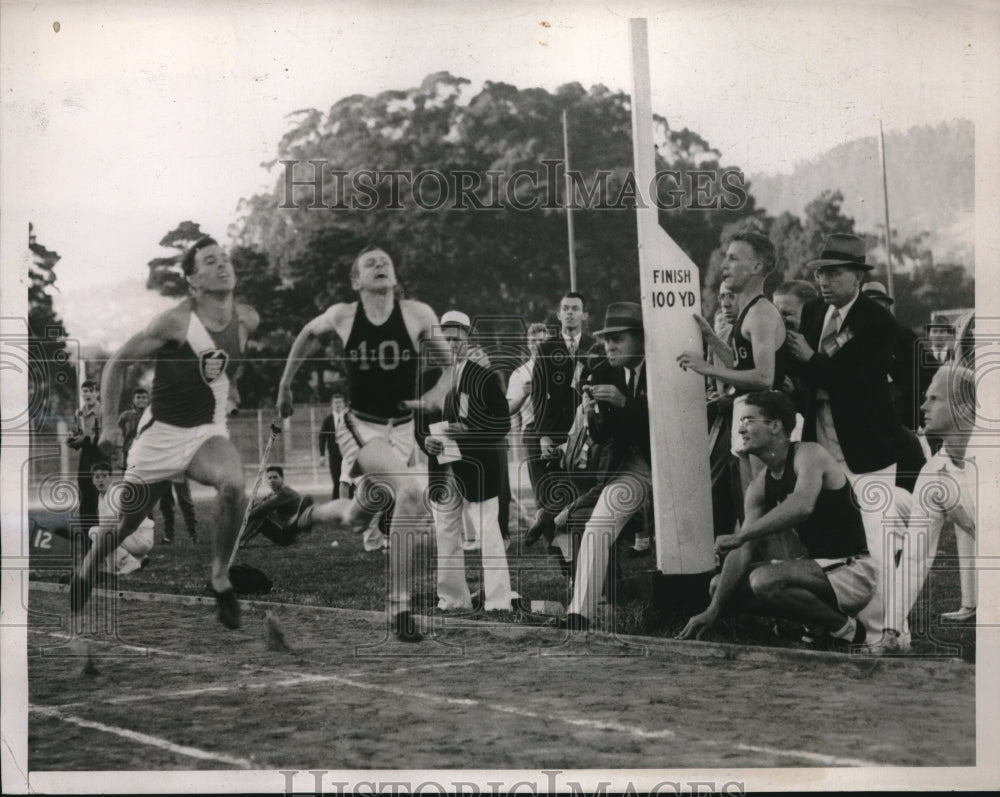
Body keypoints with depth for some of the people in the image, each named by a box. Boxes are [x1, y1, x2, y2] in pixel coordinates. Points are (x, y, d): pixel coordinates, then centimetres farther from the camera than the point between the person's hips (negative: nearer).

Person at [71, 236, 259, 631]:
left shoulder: (247, 320, -4)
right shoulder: (175, 322, -17)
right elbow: (117, 361, -6)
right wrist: (109, 423, -7)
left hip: (209, 431, 3)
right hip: (161, 434, -2)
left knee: (234, 484, -30)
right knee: (125, 522, 9)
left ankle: (220, 577, -13)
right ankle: (87, 568, 42)